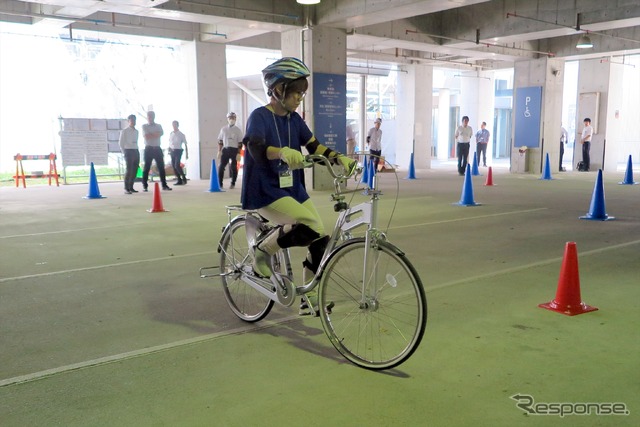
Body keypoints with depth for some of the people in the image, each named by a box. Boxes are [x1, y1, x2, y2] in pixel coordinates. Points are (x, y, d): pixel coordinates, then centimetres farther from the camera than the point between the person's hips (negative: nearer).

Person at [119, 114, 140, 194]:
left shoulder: (136, 131, 15)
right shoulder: (124, 131, -3)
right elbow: (121, 143, -2)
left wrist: (137, 151, 11)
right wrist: (124, 153, -6)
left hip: (136, 151, 6)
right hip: (129, 151, -6)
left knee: (135, 170, 5)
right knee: (128, 170, -11)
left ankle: (131, 187, 13)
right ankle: (126, 188, -8)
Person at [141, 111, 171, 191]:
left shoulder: (159, 126, 14)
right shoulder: (144, 126, 5)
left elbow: (161, 133, -7)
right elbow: (146, 136, -11)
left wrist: (151, 135, -10)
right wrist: (156, 134, -5)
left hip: (157, 149, 3)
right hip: (149, 149, -3)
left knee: (161, 166, 1)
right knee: (147, 167, 0)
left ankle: (164, 185, 5)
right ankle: (145, 186, 5)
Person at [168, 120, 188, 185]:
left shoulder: (181, 135, -3)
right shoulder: (171, 134, 8)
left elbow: (185, 144, -1)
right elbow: (169, 143, 18)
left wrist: (187, 154, -4)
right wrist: (169, 150, 8)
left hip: (178, 151, -5)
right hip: (172, 151, 5)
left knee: (177, 165, -16)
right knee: (173, 166, 3)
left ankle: (184, 178, -1)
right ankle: (179, 180, 11)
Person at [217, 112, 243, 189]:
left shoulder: (237, 130, 1)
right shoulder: (223, 129, 9)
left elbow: (240, 143, -2)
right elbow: (220, 141, 11)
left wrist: (238, 153, -9)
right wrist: (219, 151, 4)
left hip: (234, 150, -2)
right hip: (225, 150, 2)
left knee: (234, 167, 2)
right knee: (221, 166, -4)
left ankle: (233, 183, 16)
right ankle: (219, 184, 2)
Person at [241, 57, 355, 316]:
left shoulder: (294, 119, 9)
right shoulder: (260, 117, -12)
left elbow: (314, 146, 6)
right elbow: (256, 149, -30)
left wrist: (339, 158, -12)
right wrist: (284, 152, -50)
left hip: (293, 190, 8)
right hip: (265, 192, -8)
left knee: (321, 240, 0)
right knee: (308, 226, -29)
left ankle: (309, 300, 15)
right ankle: (263, 249, -3)